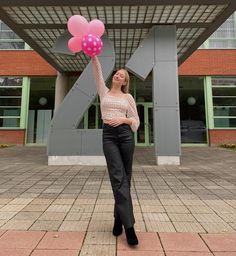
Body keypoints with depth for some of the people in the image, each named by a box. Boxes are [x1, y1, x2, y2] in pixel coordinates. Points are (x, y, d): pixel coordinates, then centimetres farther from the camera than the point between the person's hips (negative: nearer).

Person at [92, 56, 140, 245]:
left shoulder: (128, 97, 12)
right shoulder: (104, 92, 16)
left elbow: (136, 121, 8)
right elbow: (98, 73, 4)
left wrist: (124, 119, -10)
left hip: (125, 135, 1)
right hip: (108, 135, 0)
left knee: (125, 178, 5)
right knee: (118, 178, -9)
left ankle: (119, 218, 24)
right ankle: (128, 225, -3)